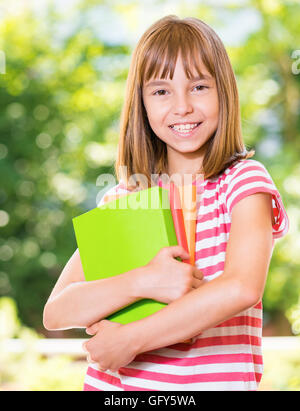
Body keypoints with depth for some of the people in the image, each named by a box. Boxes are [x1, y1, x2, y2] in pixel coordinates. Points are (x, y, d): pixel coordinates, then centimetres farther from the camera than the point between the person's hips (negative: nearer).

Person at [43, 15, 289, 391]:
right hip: (111, 382, 3)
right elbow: (55, 313, -2)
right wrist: (143, 281, -17)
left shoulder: (244, 180, -4)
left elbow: (241, 288, -19)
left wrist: (130, 339, -15)